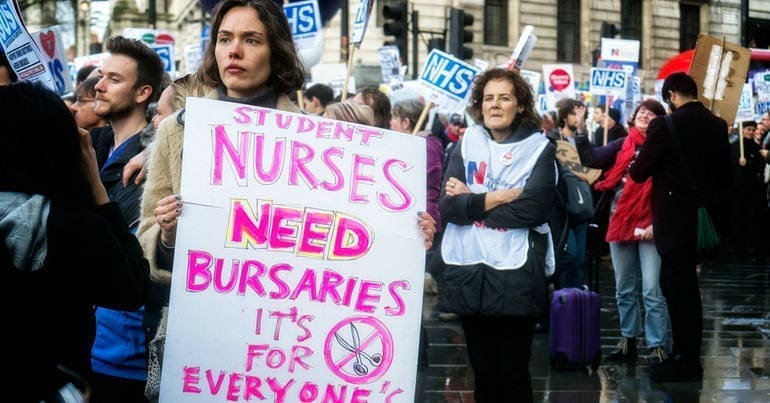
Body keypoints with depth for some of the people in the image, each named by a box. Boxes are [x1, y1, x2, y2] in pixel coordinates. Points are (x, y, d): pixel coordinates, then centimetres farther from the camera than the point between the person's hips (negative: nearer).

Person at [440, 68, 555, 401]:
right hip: (469, 271, 3)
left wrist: (472, 201, -8)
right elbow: (448, 206, -3)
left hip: (517, 276, -3)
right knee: (483, 371, 12)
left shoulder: (539, 149, 1)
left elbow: (534, 209, -14)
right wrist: (499, 197, -12)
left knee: (512, 374, 1)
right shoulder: (467, 145, 9)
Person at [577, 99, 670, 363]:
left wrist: (657, 224, -16)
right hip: (620, 223, 6)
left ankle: (657, 346, -6)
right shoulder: (622, 146, 10)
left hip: (649, 228, -5)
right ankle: (628, 341, 24)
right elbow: (591, 159, 2)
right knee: (624, 289, 13)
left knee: (652, 290, -9)